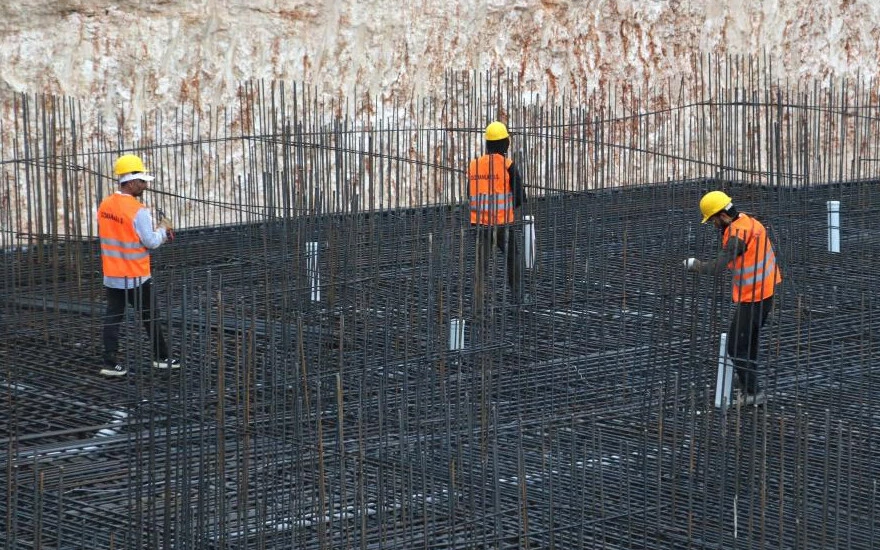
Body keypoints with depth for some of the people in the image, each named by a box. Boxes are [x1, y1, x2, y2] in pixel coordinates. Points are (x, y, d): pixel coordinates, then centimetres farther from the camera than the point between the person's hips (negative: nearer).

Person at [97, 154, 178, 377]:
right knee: (150, 316, 9)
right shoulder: (137, 210, -20)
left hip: (111, 275, 6)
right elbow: (151, 242, -17)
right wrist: (163, 228, 3)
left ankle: (110, 362, 4)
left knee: (113, 316, 8)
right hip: (136, 277, -6)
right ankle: (161, 357, 21)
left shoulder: (105, 205, 2)